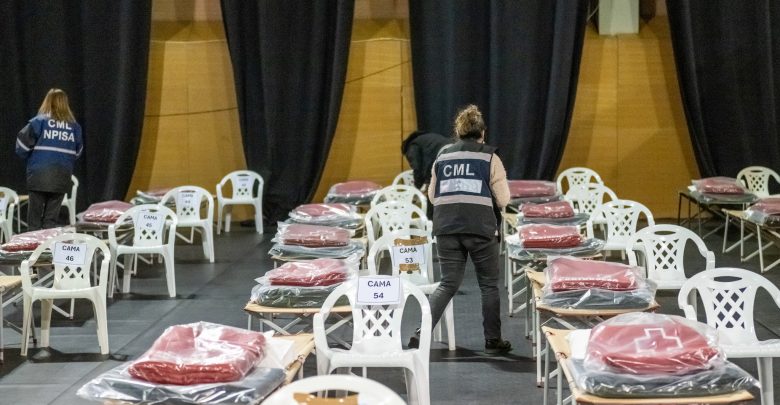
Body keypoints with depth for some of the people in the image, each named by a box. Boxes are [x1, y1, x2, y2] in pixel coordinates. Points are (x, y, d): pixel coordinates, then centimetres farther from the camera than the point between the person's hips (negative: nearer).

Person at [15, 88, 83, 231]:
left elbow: (22, 145, -4)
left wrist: (30, 158, 15)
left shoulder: (39, 121, -4)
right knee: (51, 219, 8)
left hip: (39, 176, -2)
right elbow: (77, 152, 9)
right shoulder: (74, 126, 5)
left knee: (34, 219, 5)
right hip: (62, 177, 3)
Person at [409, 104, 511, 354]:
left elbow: (432, 196, 16)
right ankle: (493, 341, 17)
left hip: (446, 228, 3)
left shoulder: (442, 157, 10)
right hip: (481, 229, -3)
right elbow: (503, 199, -3)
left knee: (448, 284, 11)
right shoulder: (489, 158, -1)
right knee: (489, 286, 12)